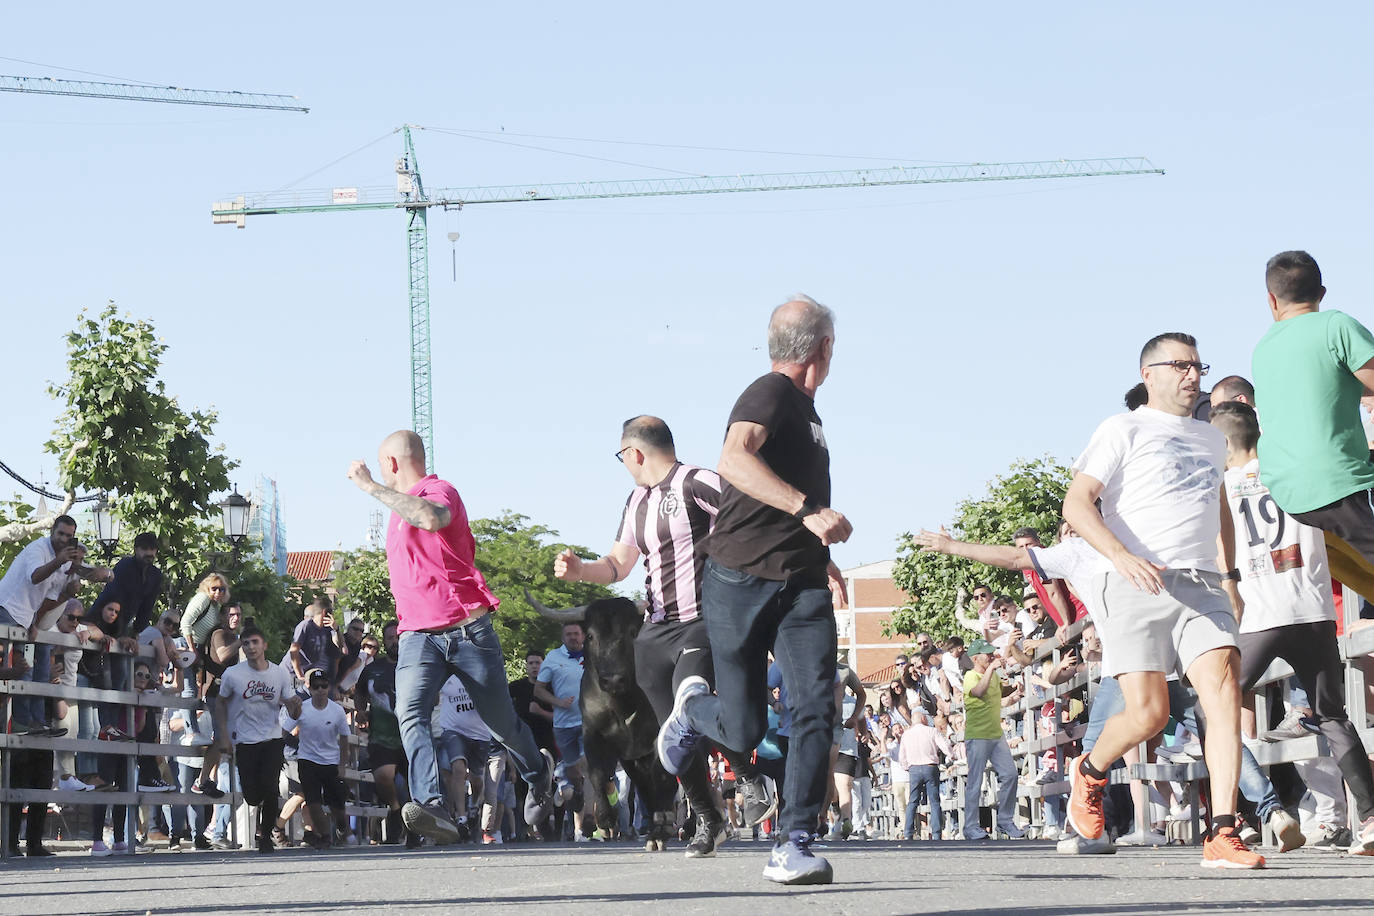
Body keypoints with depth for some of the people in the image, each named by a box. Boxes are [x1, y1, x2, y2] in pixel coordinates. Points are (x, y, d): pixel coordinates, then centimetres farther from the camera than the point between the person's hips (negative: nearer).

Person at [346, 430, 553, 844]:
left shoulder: (439, 491, -7)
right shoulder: (403, 505, 21)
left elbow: (432, 518, -34)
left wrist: (371, 486, -29)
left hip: (467, 629, -6)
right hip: (418, 635, 6)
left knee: (502, 724, 9)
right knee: (410, 714, -24)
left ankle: (538, 772, 41)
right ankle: (433, 809, -39)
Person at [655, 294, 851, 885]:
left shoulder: (805, 407, 20)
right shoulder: (770, 394, -9)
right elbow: (734, 459, -30)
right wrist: (807, 510, -37)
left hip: (802, 586, 7)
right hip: (742, 580, -7)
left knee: (816, 709, -13)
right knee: (742, 730, 2)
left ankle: (794, 846, -10)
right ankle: (693, 705, 37)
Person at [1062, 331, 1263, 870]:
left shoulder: (1211, 440, 24)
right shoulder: (1124, 430, 4)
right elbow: (1076, 503, -7)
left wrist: (1231, 576, 29)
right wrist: (1122, 556, -23)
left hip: (1201, 585, 5)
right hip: (1135, 584, -5)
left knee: (1224, 687, -18)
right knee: (1148, 714, -10)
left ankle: (1222, 836, -22)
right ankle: (1089, 771, 25)